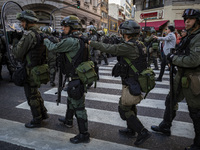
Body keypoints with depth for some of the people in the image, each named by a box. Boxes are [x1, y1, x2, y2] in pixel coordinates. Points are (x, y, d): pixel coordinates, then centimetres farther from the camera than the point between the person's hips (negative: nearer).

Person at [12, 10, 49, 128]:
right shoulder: (41, 33, 9)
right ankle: (43, 113, 32)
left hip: (30, 70, -9)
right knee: (35, 92, 23)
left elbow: (18, 53, -16)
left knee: (32, 96, 5)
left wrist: (14, 46, 6)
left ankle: (37, 120, 20)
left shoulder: (29, 34, -18)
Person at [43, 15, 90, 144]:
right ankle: (68, 120, 50)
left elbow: (53, 48, -11)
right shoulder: (79, 40, 9)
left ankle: (84, 135, 15)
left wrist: (46, 40, 9)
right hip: (76, 77, 10)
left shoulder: (71, 41, -21)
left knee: (79, 106, 0)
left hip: (76, 79, -10)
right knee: (71, 100, 27)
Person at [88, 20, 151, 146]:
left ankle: (143, 132, 12)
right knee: (131, 106, 22)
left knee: (124, 109, 4)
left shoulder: (129, 46, -23)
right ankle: (131, 129, 41)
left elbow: (109, 48, -21)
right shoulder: (139, 44, 6)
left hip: (131, 84, -10)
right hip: (137, 82, 10)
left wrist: (91, 42, -13)